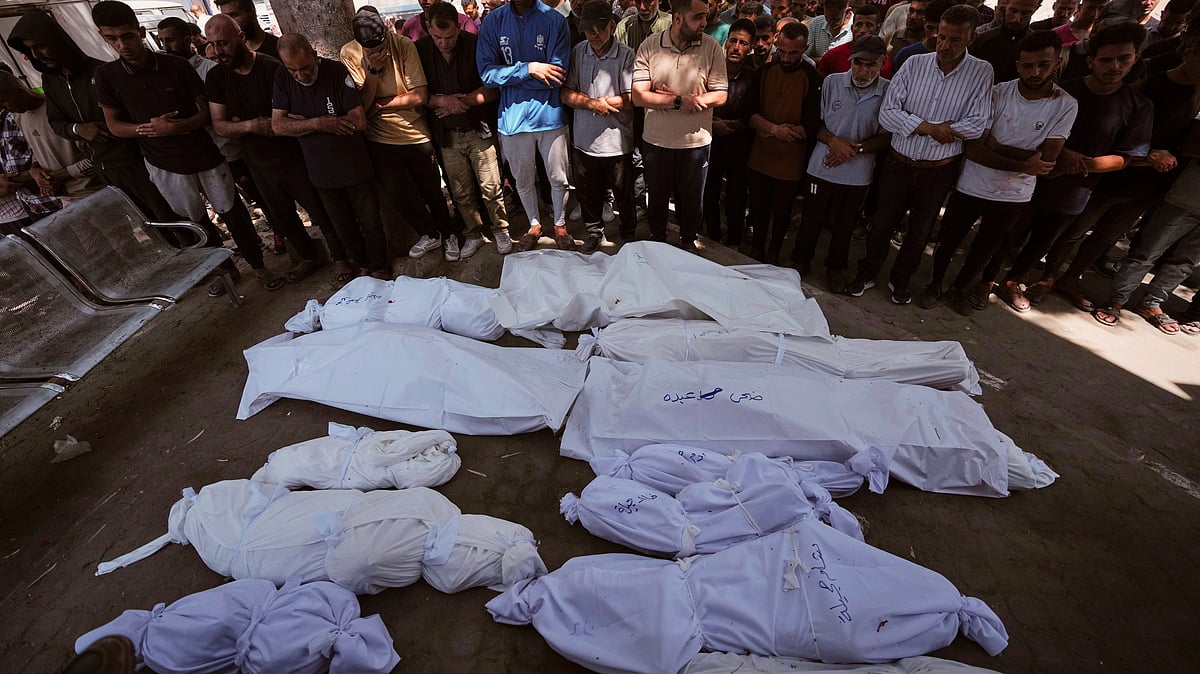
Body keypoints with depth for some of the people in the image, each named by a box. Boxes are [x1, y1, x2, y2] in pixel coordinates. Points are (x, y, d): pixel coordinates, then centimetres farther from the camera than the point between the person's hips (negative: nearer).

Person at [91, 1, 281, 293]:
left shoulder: (177, 66, -6)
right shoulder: (107, 76, -2)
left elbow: (206, 112, -4)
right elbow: (114, 125, 2)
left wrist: (177, 126, -21)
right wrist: (146, 129, -18)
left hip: (205, 156, -1)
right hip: (164, 165, 1)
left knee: (233, 214, 5)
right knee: (196, 223, 11)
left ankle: (258, 266, 19)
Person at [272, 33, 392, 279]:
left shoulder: (338, 72, -14)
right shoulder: (282, 78, -4)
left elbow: (359, 121, -21)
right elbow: (278, 125, -8)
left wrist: (303, 122, -16)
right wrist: (318, 124, -24)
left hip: (354, 165, -3)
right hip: (321, 171, 4)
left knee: (370, 222, 6)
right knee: (343, 226, 15)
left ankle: (380, 268, 26)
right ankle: (361, 265, 35)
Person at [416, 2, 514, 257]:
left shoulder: (476, 45, -8)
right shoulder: (420, 50, -2)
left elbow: (493, 88, -8)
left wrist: (462, 101, -16)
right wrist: (442, 101, -18)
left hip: (479, 130, -2)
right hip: (447, 135, 3)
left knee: (491, 187, 1)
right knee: (461, 192, 9)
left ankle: (501, 230, 21)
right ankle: (473, 234, 26)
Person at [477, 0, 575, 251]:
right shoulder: (493, 21, 0)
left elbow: (557, 75, -13)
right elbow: (487, 72, -7)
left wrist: (508, 75, -10)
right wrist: (528, 69, -17)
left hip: (549, 115, -1)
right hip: (513, 116, 2)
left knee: (558, 179, 7)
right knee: (523, 181, 14)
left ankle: (560, 225, 31)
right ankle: (534, 225, 36)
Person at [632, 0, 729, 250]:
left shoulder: (712, 48, -6)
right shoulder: (649, 47, -7)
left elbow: (720, 95, -9)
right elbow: (638, 96, -13)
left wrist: (666, 98, -18)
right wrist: (679, 101, -23)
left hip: (696, 142, 0)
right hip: (656, 141, 0)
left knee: (691, 198, 16)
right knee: (657, 196, 17)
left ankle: (688, 240, 39)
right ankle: (657, 240, 39)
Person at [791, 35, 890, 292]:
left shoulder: (889, 92, -5)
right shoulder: (832, 82, -4)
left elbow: (888, 135, -2)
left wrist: (856, 149, -16)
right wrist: (833, 141, -15)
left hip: (858, 172, 1)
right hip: (823, 165, 0)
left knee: (845, 222, 14)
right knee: (812, 217, 8)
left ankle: (836, 267, 31)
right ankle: (801, 260, 28)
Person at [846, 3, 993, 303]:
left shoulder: (981, 72, -7)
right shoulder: (914, 64, -4)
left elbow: (977, 124, -14)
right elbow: (887, 113, -12)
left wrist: (914, 126, -17)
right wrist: (929, 127, -22)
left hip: (940, 170, 0)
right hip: (899, 163, 0)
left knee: (919, 231, 14)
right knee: (882, 223, 10)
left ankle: (900, 280, 32)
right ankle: (867, 274, 28)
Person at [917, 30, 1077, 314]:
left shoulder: (1065, 105, -9)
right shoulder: (997, 94, -12)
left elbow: (1046, 161, -15)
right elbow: (973, 149, -18)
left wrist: (996, 146, -21)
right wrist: (1022, 164, -23)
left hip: (1014, 197, 2)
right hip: (971, 187, -1)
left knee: (984, 250, 18)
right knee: (948, 242, 12)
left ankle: (959, 287, 41)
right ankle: (935, 285, 35)